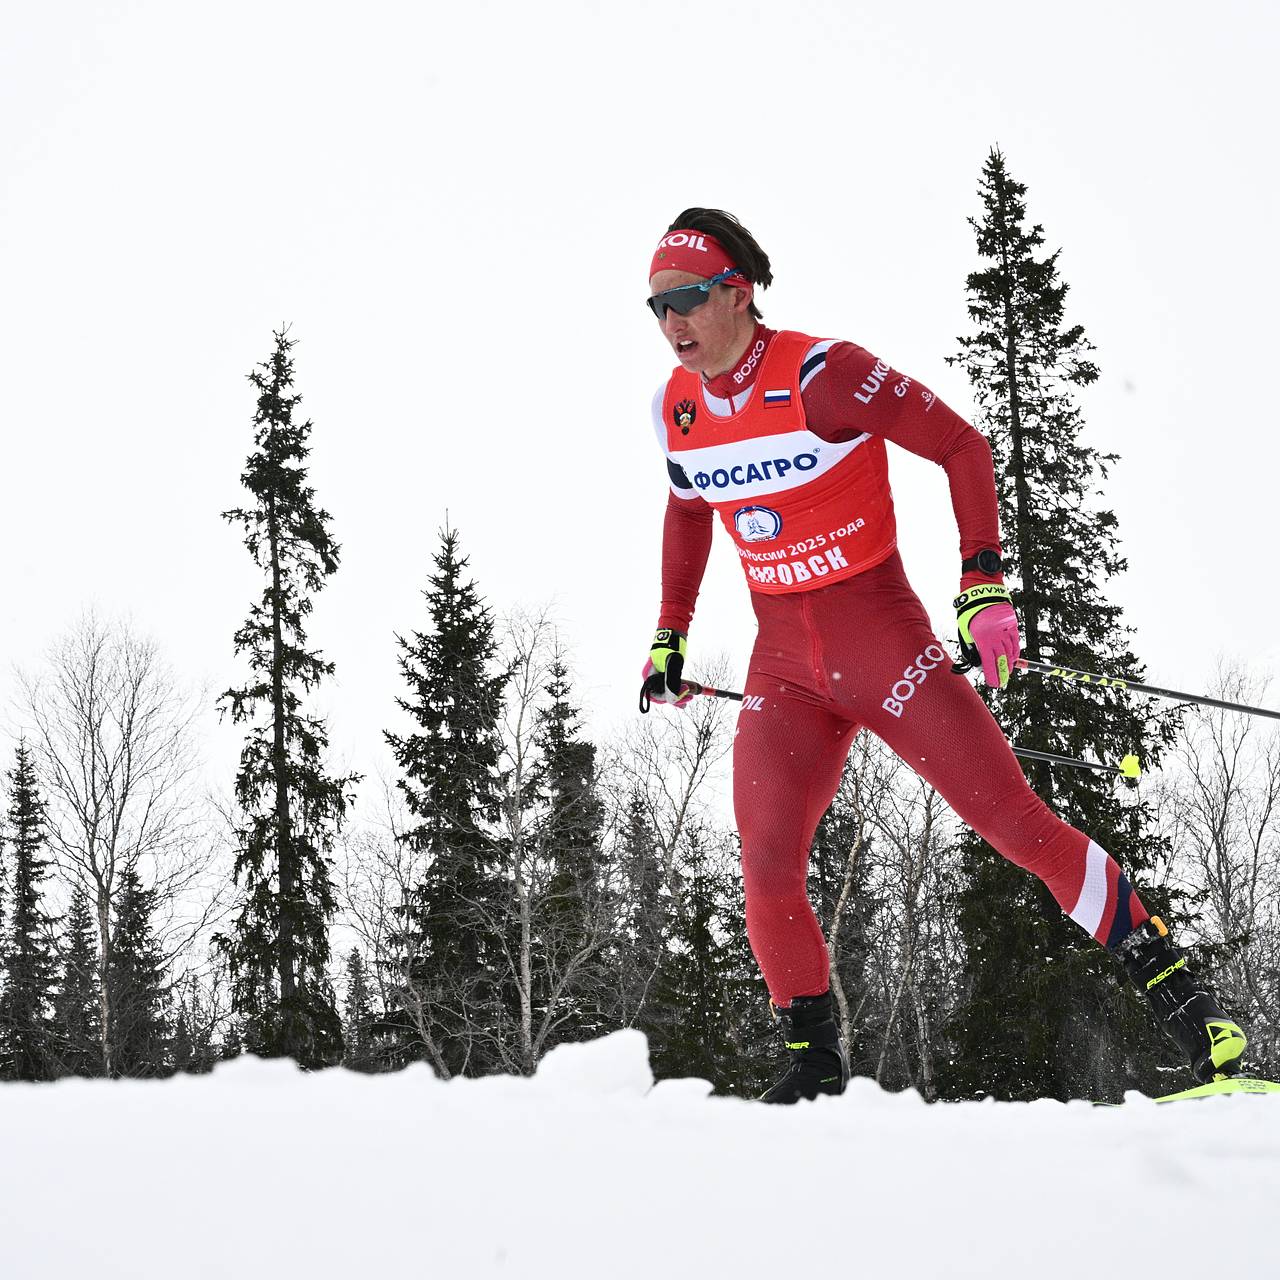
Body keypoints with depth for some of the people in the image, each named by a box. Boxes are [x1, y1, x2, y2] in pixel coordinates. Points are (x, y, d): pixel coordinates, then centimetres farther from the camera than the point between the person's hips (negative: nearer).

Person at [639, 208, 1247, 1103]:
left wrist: (983, 583, -17)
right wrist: (670, 634, 21)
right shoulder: (678, 409, 1)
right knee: (768, 875, -8)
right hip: (783, 663, 5)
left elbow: (962, 447, -11)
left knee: (1015, 820, -6)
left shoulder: (819, 375, -18)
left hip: (882, 638, -5)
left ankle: (1171, 983, 5)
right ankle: (815, 1067, 9)